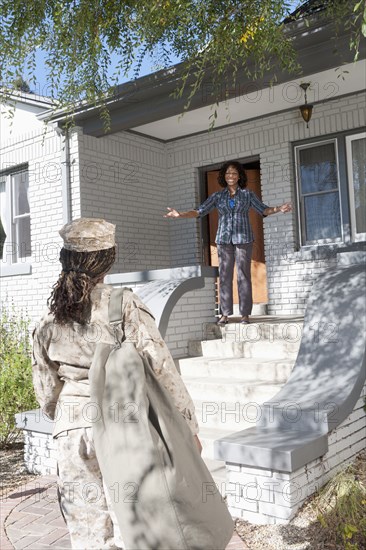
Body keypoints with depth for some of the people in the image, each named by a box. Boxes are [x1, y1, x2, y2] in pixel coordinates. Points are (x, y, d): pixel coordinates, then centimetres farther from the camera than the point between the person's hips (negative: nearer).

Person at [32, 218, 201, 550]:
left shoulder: (48, 324, 4)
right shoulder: (125, 305, -7)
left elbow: (47, 393, 9)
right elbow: (161, 368, -10)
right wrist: (188, 425, -2)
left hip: (72, 436, 3)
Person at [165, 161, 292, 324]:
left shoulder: (248, 194, 6)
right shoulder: (217, 196, 9)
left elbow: (264, 210, -3)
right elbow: (199, 212, 0)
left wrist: (278, 209, -24)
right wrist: (180, 214, -16)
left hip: (243, 238, -1)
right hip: (224, 239, 2)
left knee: (243, 275, -4)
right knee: (225, 276, -2)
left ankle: (245, 314, 1)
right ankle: (225, 314, 1)